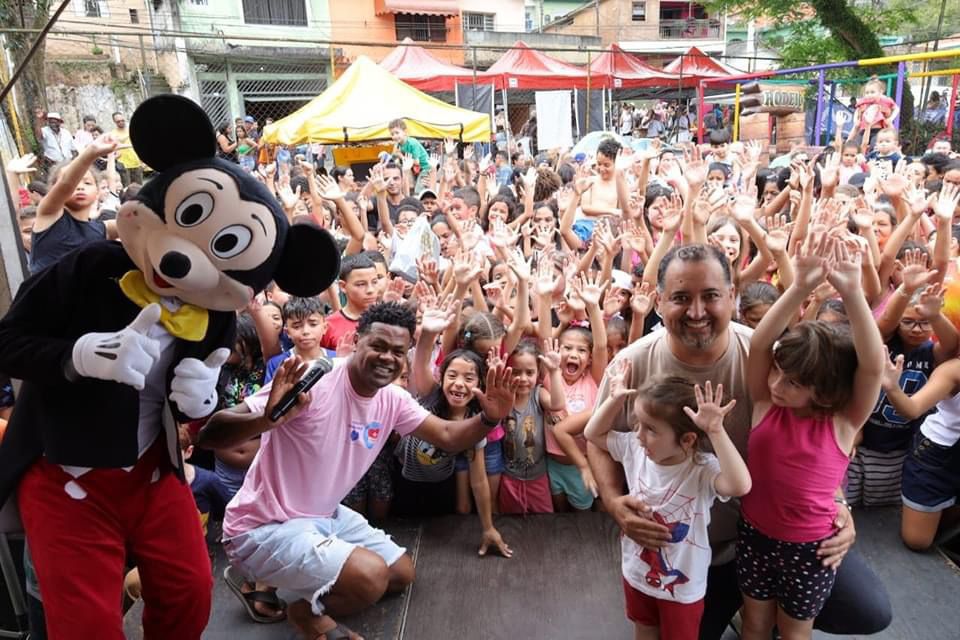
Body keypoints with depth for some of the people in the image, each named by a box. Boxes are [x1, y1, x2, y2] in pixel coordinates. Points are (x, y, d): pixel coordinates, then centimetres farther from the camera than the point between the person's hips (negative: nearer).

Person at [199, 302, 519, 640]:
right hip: (266, 527, -8)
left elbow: (448, 437, 4)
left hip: (325, 516, 8)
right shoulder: (313, 384, -28)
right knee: (371, 575, -27)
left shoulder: (393, 399, -4)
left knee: (402, 573, 14)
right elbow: (210, 434, -31)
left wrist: (488, 418, -17)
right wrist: (266, 418, -52)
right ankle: (308, 611, 3)